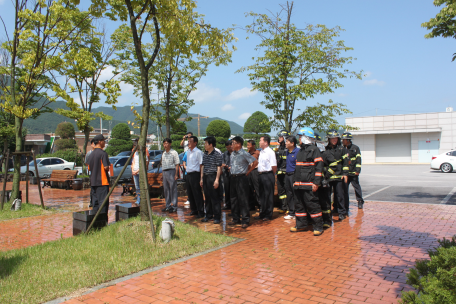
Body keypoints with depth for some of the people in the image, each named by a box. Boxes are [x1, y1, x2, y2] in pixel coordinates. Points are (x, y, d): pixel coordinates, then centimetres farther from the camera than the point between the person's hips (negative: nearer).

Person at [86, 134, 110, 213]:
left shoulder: (92, 154, 10)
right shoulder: (103, 153, -13)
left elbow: (89, 168, 15)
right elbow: (106, 167, -19)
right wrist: (108, 168, 3)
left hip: (93, 181, 8)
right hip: (102, 181, -8)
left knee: (95, 201, 13)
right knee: (103, 201, -4)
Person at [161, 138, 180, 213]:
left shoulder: (174, 153, -6)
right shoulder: (163, 153, 15)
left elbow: (177, 164, -8)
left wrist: (176, 174, -14)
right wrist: (163, 173, 12)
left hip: (171, 171, -7)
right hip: (164, 172, 7)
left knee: (173, 189, -3)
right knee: (166, 189, 10)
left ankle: (174, 206, 3)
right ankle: (168, 206, 19)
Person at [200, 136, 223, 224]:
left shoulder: (217, 154, -7)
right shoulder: (204, 155, 13)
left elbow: (219, 167, -9)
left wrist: (217, 180, -15)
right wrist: (202, 178, 14)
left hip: (213, 177, -7)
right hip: (205, 177, 7)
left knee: (215, 198, -2)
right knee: (207, 197, 12)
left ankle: (217, 217, 6)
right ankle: (209, 215, 22)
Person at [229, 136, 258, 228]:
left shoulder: (244, 154, -10)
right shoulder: (232, 154, 12)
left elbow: (255, 162, -11)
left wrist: (248, 172, -7)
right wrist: (231, 169, 11)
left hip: (241, 178, -8)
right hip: (233, 178, 8)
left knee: (243, 200, -4)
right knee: (234, 199, 12)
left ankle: (245, 220, 3)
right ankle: (236, 219, 23)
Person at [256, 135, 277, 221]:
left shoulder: (270, 152, -13)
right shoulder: (261, 152, 13)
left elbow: (274, 166, -15)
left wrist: (271, 175, -7)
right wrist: (260, 172, 11)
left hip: (268, 175, -9)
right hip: (261, 175, 9)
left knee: (269, 195, 1)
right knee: (262, 195, 15)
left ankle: (269, 215, 10)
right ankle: (262, 213, 26)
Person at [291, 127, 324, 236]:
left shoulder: (314, 149, -6)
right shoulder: (301, 151, 21)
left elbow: (319, 167, -12)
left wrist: (316, 182, -18)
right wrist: (295, 181, 21)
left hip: (309, 184, -9)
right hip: (299, 184, 9)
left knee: (312, 204, -6)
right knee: (299, 204, 12)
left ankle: (318, 227, 4)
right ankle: (302, 225, 23)